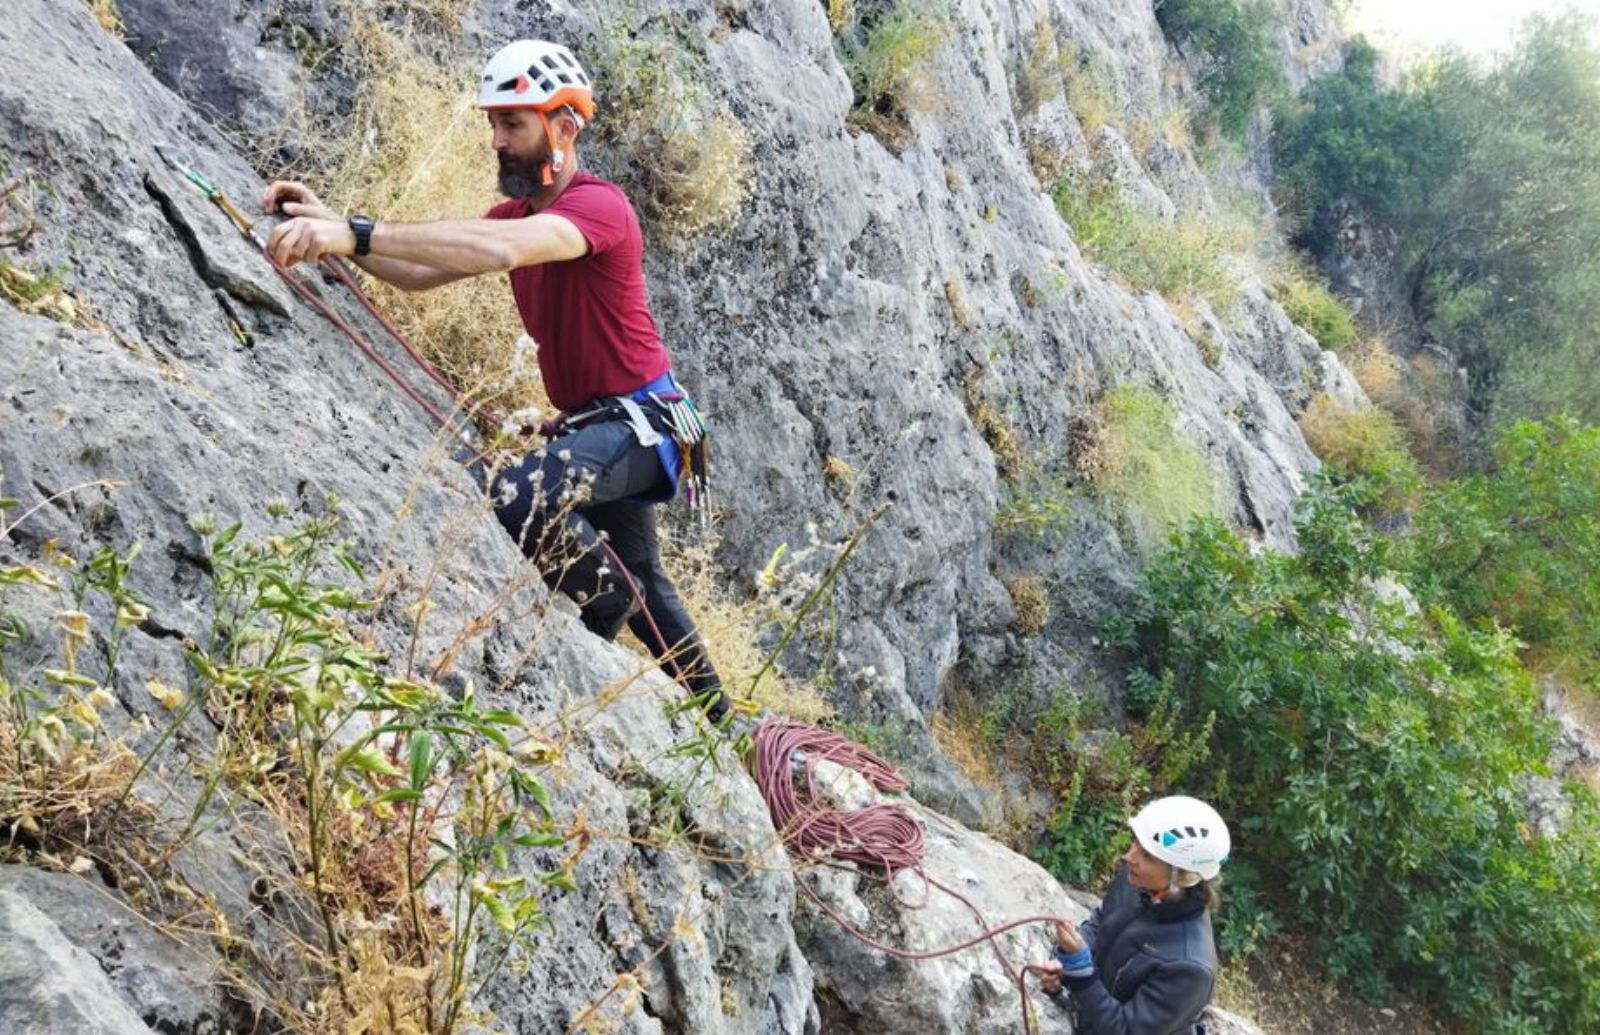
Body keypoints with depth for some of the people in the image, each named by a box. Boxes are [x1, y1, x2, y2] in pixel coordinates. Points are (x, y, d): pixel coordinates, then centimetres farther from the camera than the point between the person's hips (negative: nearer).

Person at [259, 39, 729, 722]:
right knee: (641, 582, 21)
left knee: (520, 498, -34)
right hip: (589, 419, 10)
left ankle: (609, 607, -6)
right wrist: (332, 226, -16)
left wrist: (358, 234, -45)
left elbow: (500, 250, -40)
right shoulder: (516, 212, 9)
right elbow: (418, 272, 0)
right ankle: (715, 711, 41)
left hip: (640, 417, -10)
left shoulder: (597, 204, -20)